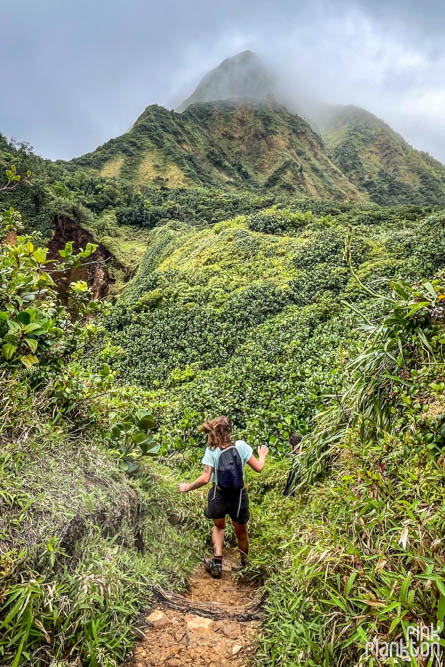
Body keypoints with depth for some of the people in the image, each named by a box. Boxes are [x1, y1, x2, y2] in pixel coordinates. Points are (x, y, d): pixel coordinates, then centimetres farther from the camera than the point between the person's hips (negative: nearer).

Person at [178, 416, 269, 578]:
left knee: (218, 526, 30)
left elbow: (205, 479, -21)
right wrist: (262, 456, 12)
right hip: (239, 497, 1)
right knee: (241, 531, 25)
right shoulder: (241, 446, -14)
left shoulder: (211, 451, -16)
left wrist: (187, 487, -5)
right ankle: (245, 565, 46)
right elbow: (258, 468, -8)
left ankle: (217, 564, 26)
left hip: (218, 496, 0)